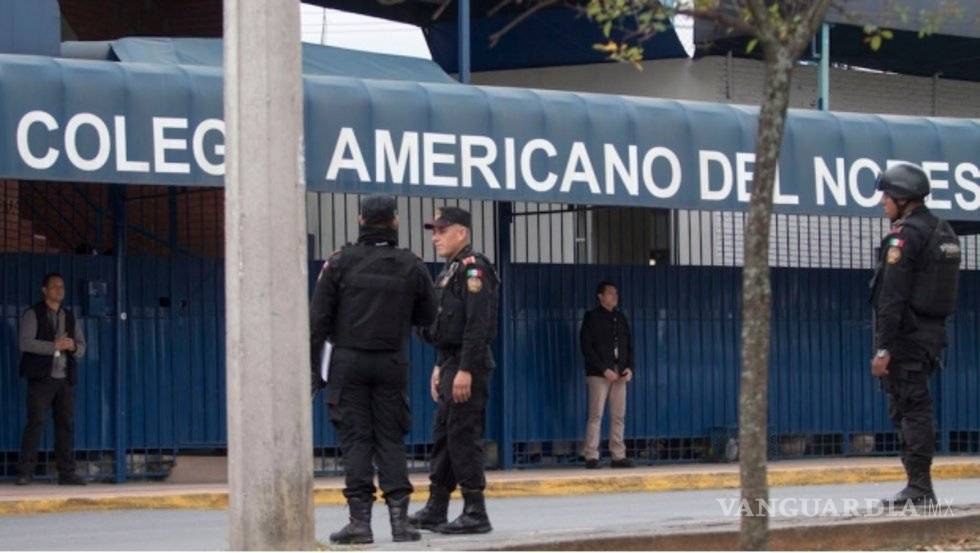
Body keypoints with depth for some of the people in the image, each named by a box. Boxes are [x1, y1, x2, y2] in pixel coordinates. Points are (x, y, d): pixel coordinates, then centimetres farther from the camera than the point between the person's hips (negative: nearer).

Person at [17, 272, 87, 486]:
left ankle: (66, 472, 5)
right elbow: (25, 342, -12)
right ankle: (25, 472, -9)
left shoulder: (70, 318, 18)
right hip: (41, 379, -5)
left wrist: (73, 346, -9)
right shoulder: (33, 315, 2)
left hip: (65, 380, 5)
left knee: (66, 425, 2)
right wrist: (54, 346, -17)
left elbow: (82, 348, 15)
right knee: (35, 423, -10)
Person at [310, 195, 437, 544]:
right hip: (392, 364, 1)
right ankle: (399, 517, -2)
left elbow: (319, 319, -4)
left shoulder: (340, 263, -3)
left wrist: (312, 367, 1)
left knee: (356, 439, -1)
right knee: (391, 439, 6)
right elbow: (427, 317, 11)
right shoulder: (411, 267, 2)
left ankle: (360, 519, -7)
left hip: (349, 361, -1)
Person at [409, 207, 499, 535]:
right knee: (443, 434, 13)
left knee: (463, 435, -8)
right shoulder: (450, 270, 18)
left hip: (468, 366, -10)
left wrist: (465, 371, -25)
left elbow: (478, 324, -21)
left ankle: (475, 514, -5)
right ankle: (435, 511, 19)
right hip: (451, 364, 10)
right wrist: (440, 367, 21)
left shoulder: (473, 268, -14)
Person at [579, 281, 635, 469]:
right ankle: (591, 456, -6)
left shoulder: (620, 318, 16)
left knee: (619, 416, 2)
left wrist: (629, 368, 0)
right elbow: (587, 347, -8)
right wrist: (604, 370, -14)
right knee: (596, 415, -7)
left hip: (619, 374, 5)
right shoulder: (592, 317, -1)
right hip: (599, 374, -5)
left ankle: (618, 456, 4)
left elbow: (629, 345, 18)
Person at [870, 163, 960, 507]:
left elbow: (892, 297, -18)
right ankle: (920, 487, 16)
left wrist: (883, 348, -19)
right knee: (917, 410, 14)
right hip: (933, 333, 9)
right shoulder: (945, 232, 14)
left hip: (905, 336, -9)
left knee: (909, 410, -7)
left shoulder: (904, 236, -14)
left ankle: (919, 488, -8)